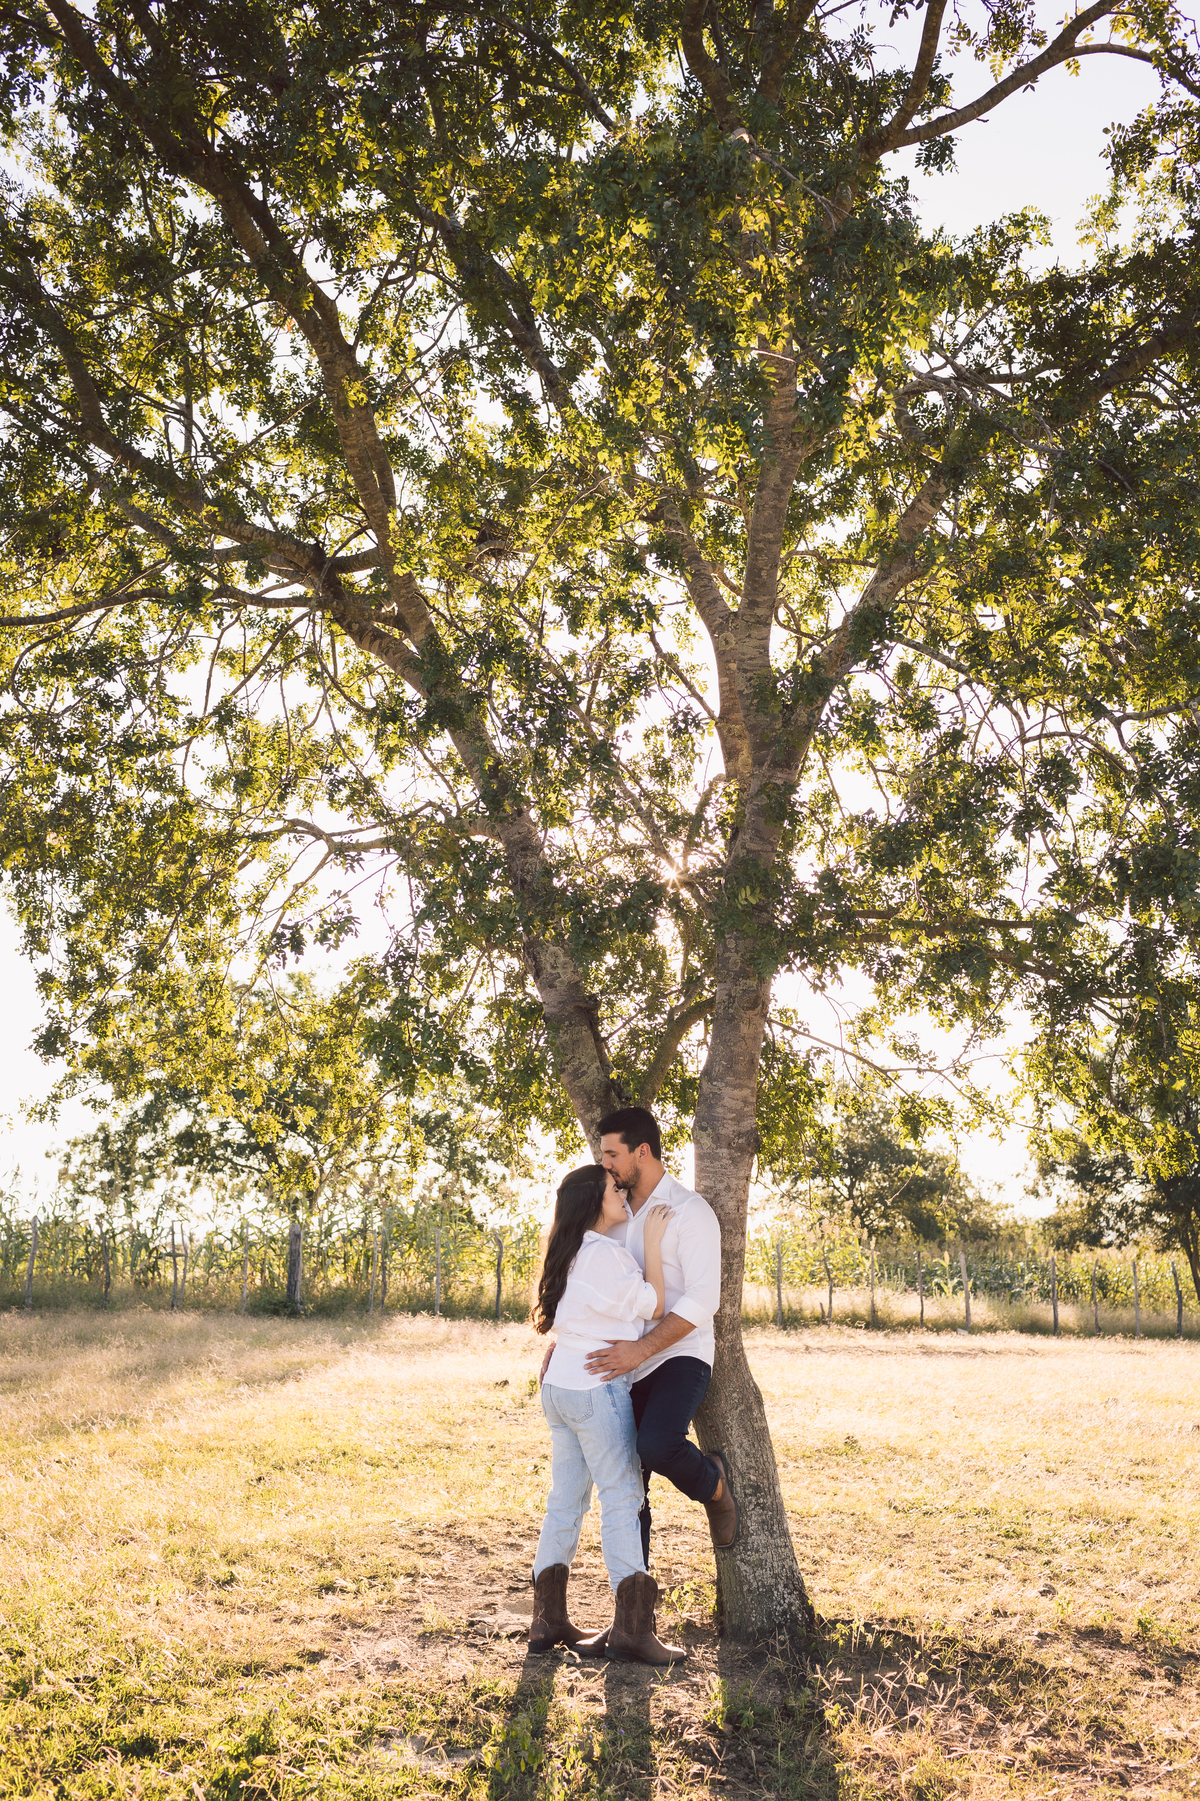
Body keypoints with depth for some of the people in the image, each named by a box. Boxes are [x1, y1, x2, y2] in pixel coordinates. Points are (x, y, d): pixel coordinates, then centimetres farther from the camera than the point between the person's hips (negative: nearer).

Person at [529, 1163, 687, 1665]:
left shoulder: (573, 1254, 12)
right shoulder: (604, 1254, -16)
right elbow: (653, 1306, -6)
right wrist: (652, 1242, -3)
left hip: (559, 1384, 9)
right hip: (595, 1387, -9)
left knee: (566, 1497, 12)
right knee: (621, 1496, -3)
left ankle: (548, 1620, 17)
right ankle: (631, 1628, -1)